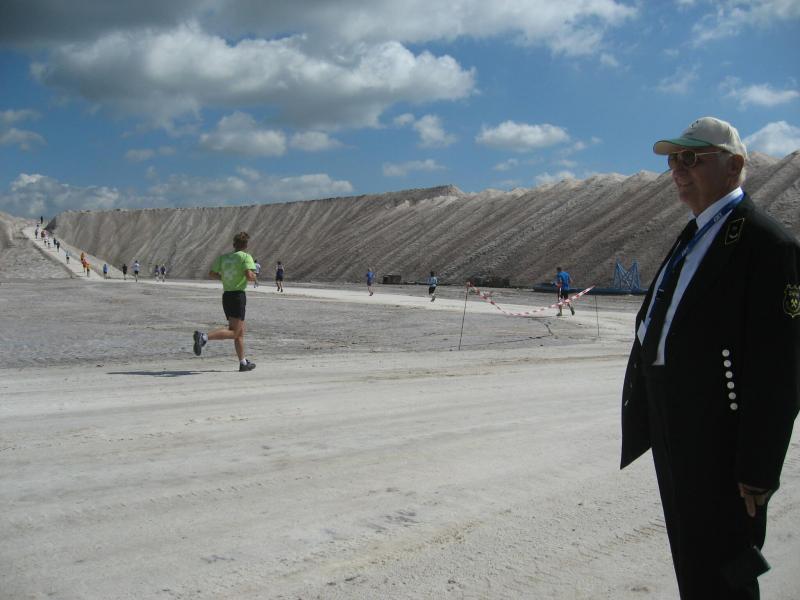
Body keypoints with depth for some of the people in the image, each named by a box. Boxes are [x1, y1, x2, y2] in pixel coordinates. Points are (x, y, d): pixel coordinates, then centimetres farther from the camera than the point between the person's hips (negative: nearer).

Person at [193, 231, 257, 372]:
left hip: (226, 296, 7)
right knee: (233, 332, -9)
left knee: (240, 331, 15)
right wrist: (254, 276, 3)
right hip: (238, 295, -7)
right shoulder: (246, 257, -6)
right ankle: (204, 337, -27)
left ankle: (243, 363, 17)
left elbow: (212, 274, 8)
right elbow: (249, 276, -20)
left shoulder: (223, 257, 11)